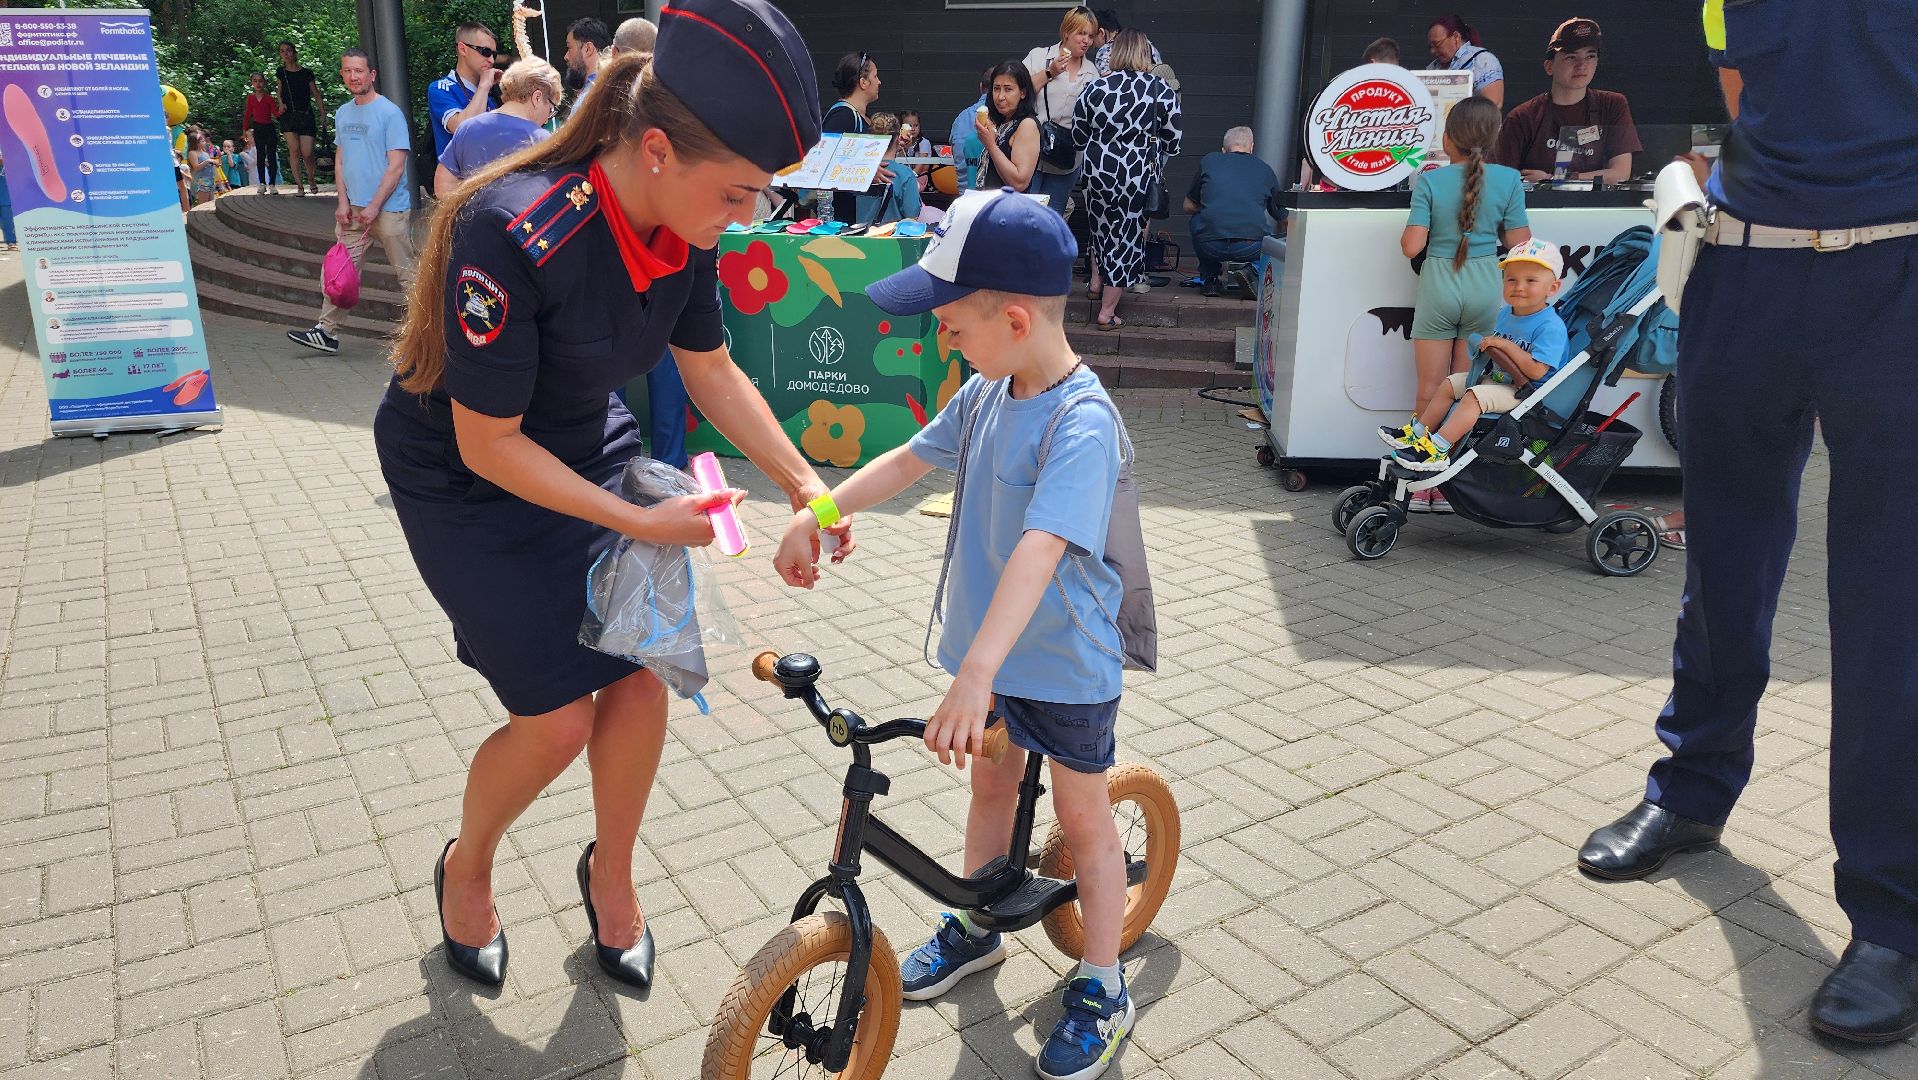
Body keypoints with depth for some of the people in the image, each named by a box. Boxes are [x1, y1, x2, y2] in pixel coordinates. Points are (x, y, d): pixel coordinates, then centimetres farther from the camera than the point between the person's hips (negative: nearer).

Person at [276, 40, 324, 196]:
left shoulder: (306, 73, 1)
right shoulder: (281, 72, 8)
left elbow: (317, 95, 4)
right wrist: (281, 104, 3)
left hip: (306, 116, -2)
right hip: (289, 116, 2)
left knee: (307, 153, -9)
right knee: (294, 151, -7)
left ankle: (311, 179, 20)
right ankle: (299, 186, -4)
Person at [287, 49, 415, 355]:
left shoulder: (390, 113, -8)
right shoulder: (343, 113, 13)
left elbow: (396, 166, -12)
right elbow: (340, 160, 17)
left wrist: (374, 206, -15)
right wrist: (343, 202, 5)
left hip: (389, 209, -7)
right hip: (352, 210, 7)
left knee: (407, 273, -1)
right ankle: (327, 331, 9)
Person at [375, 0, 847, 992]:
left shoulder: (684, 225, -15)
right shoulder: (512, 236, -35)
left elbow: (712, 370, 0)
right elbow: (489, 443, -26)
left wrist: (801, 478, -9)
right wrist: (639, 522, -26)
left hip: (586, 449, 5)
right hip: (465, 480, -5)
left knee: (641, 674, -2)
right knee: (558, 718, -6)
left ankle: (610, 874, 26)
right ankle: (465, 869, 27)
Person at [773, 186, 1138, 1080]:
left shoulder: (1082, 424, -29)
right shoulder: (986, 393, -3)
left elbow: (1038, 553, -40)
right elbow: (909, 459, 10)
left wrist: (974, 675, -47)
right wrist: (816, 512, 4)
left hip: (1065, 664, -7)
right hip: (990, 649, 7)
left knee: (1081, 816, 9)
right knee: (990, 780, 23)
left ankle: (1101, 989, 28)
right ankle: (975, 929, 45)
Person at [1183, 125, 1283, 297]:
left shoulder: (1209, 160, 17)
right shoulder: (1265, 169, 18)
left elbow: (1189, 206, 25)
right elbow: (1283, 220, 26)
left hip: (1211, 247, 1)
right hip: (1251, 249, -1)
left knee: (1197, 220, 32)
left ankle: (1210, 280, 25)